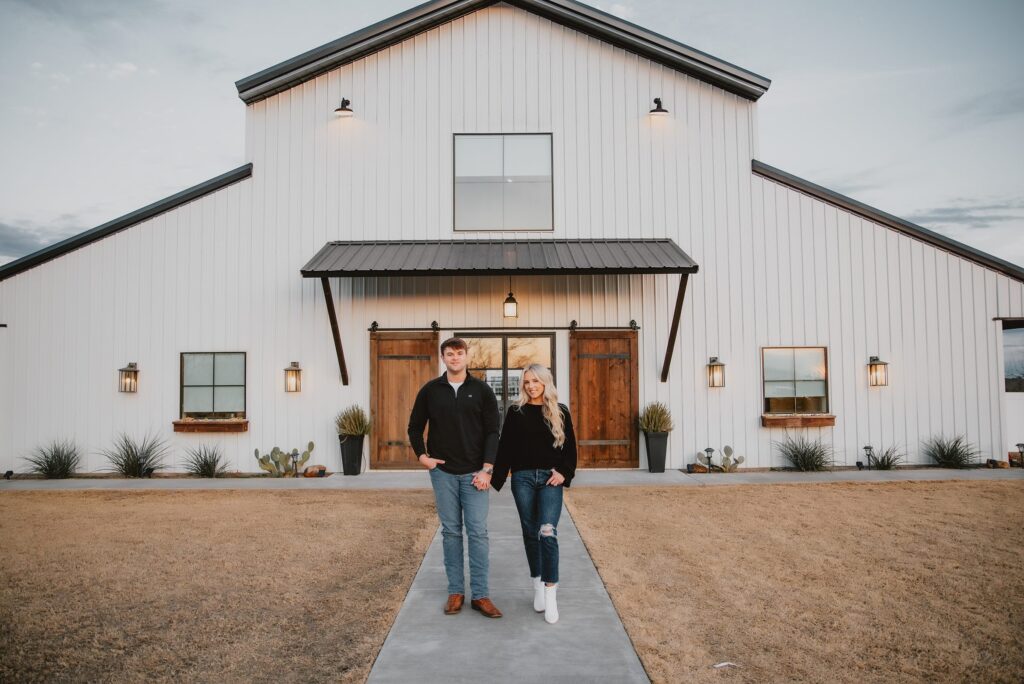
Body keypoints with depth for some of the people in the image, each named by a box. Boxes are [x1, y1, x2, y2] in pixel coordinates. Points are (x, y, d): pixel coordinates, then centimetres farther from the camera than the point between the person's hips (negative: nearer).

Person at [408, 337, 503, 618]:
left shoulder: (482, 390, -1)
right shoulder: (430, 390, 3)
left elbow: (492, 432, -3)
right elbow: (415, 426, 13)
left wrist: (487, 469, -11)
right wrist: (421, 455, 0)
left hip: (474, 473, -1)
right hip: (443, 472, 1)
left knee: (478, 532, -1)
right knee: (451, 532, 8)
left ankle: (480, 594, 7)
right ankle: (456, 591, 17)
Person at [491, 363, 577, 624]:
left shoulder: (560, 412, 4)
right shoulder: (515, 411, 4)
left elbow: (570, 447, 6)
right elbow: (505, 447, 3)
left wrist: (564, 473, -8)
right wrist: (495, 477, -5)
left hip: (550, 478, -1)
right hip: (523, 478, 1)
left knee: (548, 532, -13)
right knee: (530, 532, 8)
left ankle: (550, 592, -8)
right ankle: (538, 585, 23)